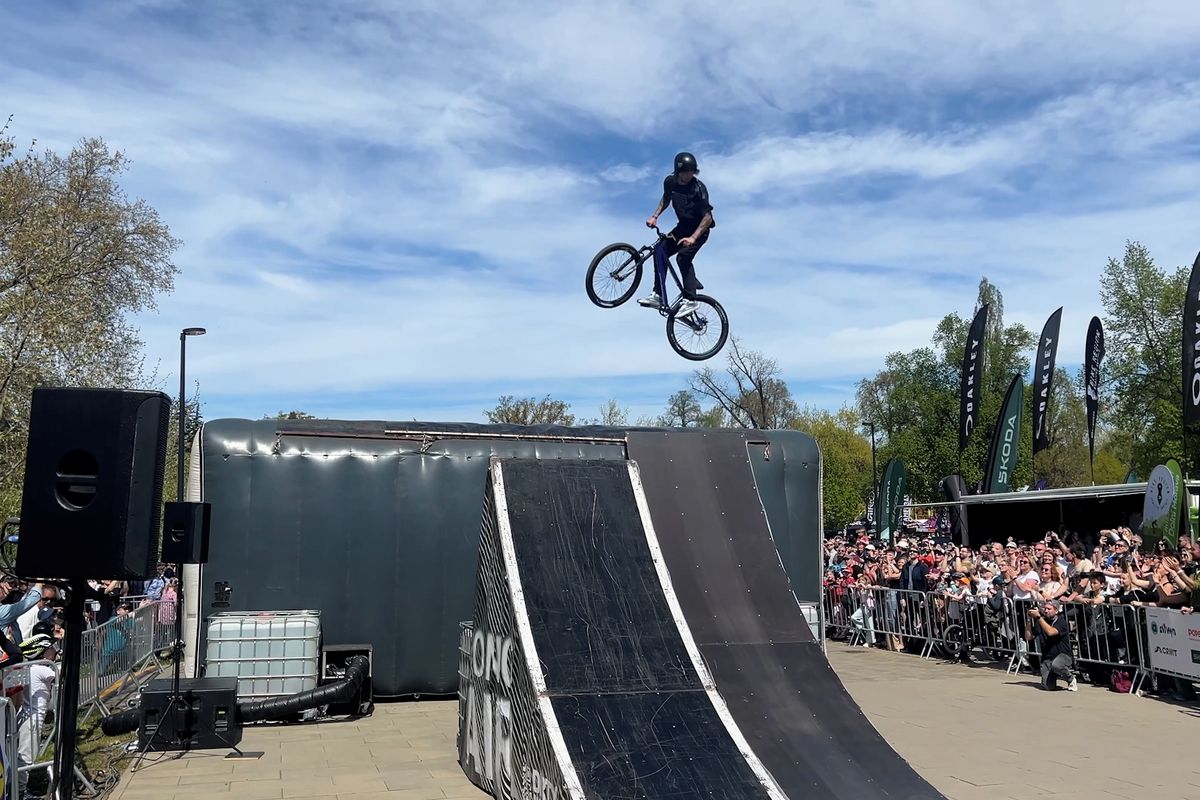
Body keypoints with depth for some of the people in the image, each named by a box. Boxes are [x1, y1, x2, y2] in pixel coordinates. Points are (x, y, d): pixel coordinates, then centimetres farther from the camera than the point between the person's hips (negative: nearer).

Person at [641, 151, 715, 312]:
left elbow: (707, 217, -26)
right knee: (660, 250, -11)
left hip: (700, 228, -6)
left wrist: (692, 238, -35)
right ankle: (658, 295, -9)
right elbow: (666, 199, 16)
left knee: (683, 257, -25)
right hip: (683, 225, 6)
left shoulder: (698, 188, -24)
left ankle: (690, 300, -19)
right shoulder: (670, 182, -7)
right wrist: (655, 216, 1)